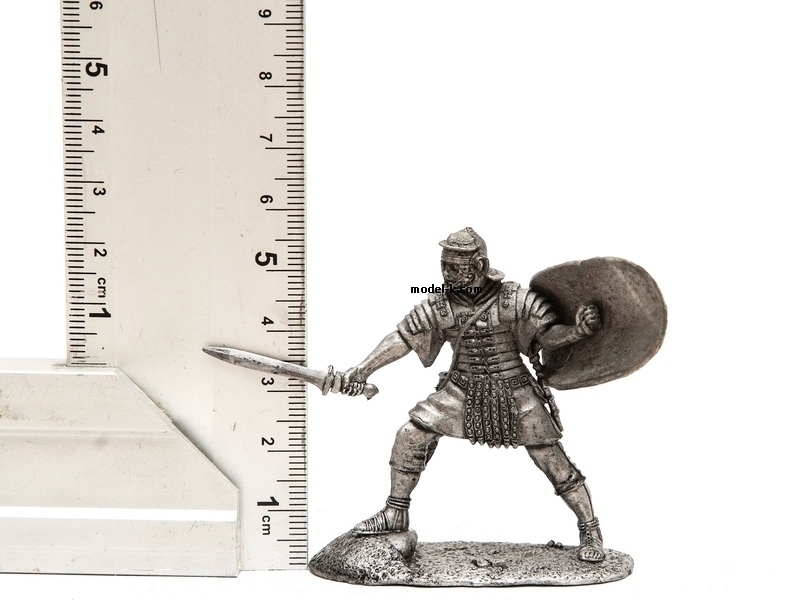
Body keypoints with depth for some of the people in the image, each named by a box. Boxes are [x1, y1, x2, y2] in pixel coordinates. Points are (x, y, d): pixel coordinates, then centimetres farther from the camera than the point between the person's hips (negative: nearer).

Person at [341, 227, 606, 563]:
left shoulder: (513, 300, -16)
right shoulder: (439, 305, -6)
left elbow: (547, 334, -12)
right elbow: (402, 338, -2)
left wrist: (577, 331, -33)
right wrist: (362, 370, -6)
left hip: (514, 393, -3)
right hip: (461, 390, 4)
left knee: (551, 460, -5)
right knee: (410, 435, -5)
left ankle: (590, 528, 12)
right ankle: (395, 514, 13)